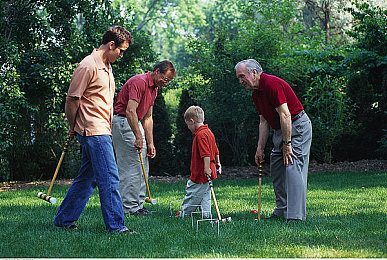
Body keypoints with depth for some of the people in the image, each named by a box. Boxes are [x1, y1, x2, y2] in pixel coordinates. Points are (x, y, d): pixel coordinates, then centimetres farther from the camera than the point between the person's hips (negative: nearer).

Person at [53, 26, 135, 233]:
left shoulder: (106, 66, 18)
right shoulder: (88, 66, -13)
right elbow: (72, 100, -12)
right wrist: (72, 127, -3)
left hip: (102, 131, 10)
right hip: (94, 132, -10)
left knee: (87, 178, 13)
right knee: (109, 179, -10)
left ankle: (64, 219, 21)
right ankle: (116, 225, -8)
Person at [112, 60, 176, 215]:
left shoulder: (154, 88, 12)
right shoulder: (139, 82, -19)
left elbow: (147, 118, 14)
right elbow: (130, 111, -28)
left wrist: (150, 143, 7)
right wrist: (138, 137, -30)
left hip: (136, 123, 10)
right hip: (123, 122, -10)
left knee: (142, 167, 8)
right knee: (131, 166, -10)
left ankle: (138, 205, 12)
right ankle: (130, 207, -7)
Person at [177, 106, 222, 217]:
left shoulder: (200, 135, -19)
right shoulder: (208, 132, 13)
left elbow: (206, 154, -27)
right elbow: (216, 151, 21)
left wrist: (207, 168, -30)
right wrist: (218, 163, 31)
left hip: (200, 174, -10)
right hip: (206, 174, 10)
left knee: (192, 194, 0)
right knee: (205, 195, 11)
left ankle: (184, 214, 8)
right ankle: (206, 214, 12)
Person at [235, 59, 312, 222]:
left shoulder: (272, 84, -21)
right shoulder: (256, 92, 9)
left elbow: (285, 115, -24)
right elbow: (264, 122, 14)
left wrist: (287, 144, -23)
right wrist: (260, 148, 9)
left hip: (297, 127, -10)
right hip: (280, 130, 10)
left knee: (293, 168, -15)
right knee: (276, 168, 8)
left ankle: (296, 215, -17)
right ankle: (282, 211, 14)